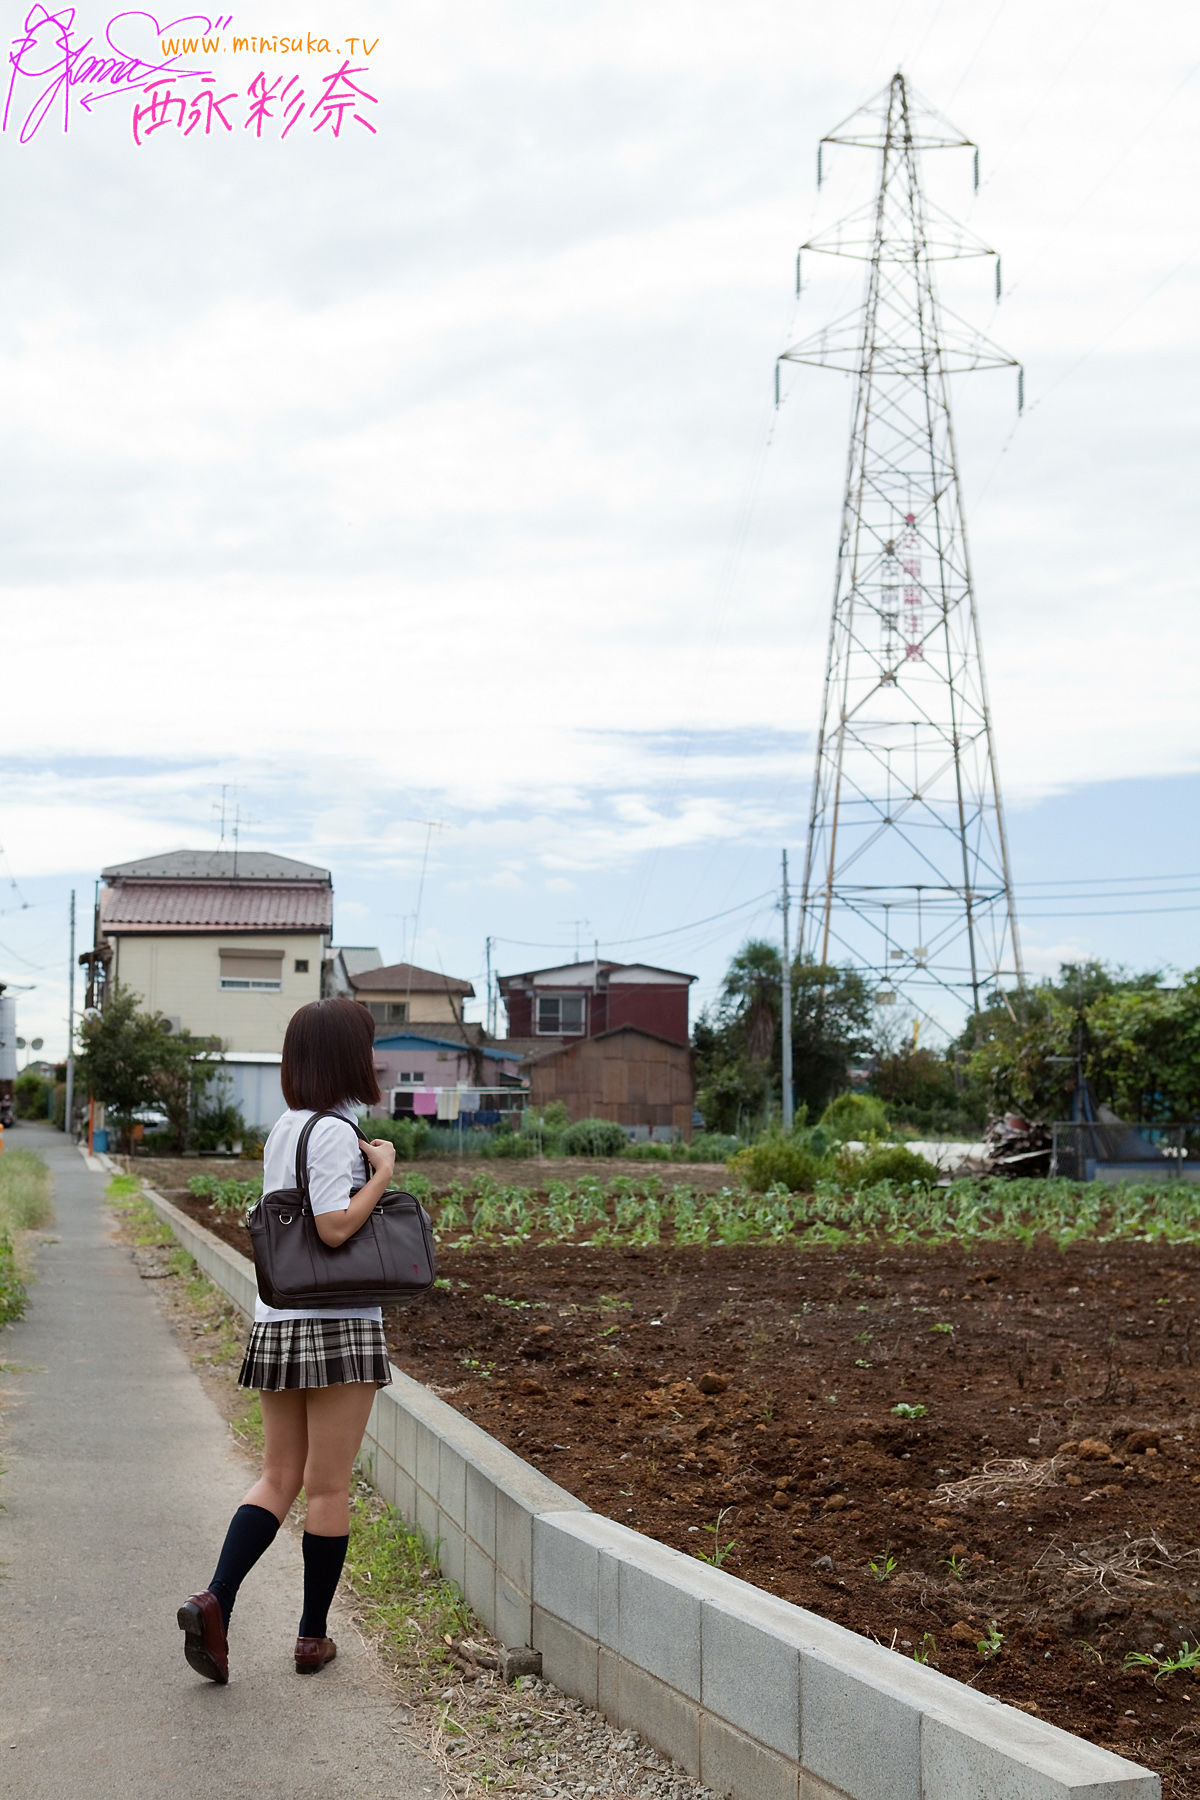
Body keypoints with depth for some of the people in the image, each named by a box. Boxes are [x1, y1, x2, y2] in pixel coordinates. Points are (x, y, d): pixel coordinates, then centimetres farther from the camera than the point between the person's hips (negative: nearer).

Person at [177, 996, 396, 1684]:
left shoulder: (283, 1130, 12)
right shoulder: (335, 1132, -14)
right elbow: (334, 1227, -22)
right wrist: (382, 1170, -12)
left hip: (277, 1324, 8)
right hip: (338, 1326, -8)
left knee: (280, 1476, 13)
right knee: (328, 1486, 4)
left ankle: (214, 1600, -3)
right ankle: (314, 1636, 13)